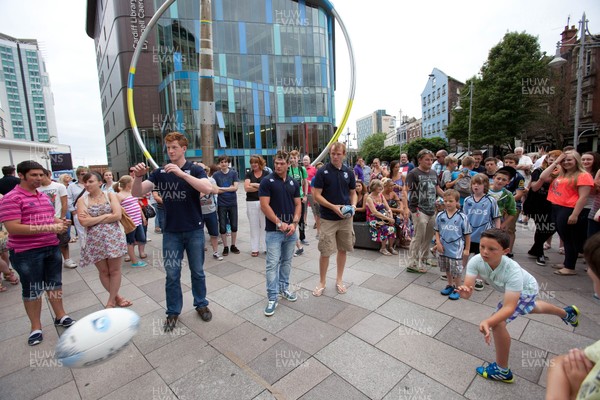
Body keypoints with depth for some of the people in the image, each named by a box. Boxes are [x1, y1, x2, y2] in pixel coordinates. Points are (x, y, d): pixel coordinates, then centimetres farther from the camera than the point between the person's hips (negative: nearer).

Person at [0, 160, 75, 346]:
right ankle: (36, 327, 25)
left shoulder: (44, 196, 9)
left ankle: (60, 316, 31)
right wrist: (48, 228, -27)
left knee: (55, 283, 16)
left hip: (52, 247, 7)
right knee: (32, 289, 8)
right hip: (26, 252, -6)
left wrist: (60, 222, -1)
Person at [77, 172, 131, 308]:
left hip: (113, 238, -1)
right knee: (103, 271, 9)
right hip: (95, 240, 1)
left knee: (115, 270, 4)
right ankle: (116, 297, 26)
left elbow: (117, 215, -11)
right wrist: (105, 216, -9)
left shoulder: (110, 195, 1)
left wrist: (94, 219, -8)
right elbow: (84, 222, -10)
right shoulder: (82, 200, 3)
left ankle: (111, 301, 19)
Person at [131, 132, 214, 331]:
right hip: (171, 232, 2)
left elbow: (207, 188, -25)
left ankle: (201, 304, 31)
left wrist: (181, 173, -32)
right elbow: (137, 193, -4)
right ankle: (173, 311, 27)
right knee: (172, 274, 10)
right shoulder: (160, 172, 2)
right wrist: (138, 177, -24)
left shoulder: (195, 169, -6)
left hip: (194, 231, -2)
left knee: (197, 271, 12)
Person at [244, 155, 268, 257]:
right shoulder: (249, 174, 7)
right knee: (254, 226, 7)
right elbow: (246, 188, -6)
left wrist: (255, 185, -9)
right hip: (251, 203, 1)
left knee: (265, 225, 2)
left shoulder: (266, 174, 4)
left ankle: (266, 247, 13)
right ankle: (255, 248, 16)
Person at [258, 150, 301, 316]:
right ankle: (272, 297, 9)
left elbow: (298, 204, 7)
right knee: (272, 264, -1)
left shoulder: (294, 182, 7)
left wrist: (294, 223, -8)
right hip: (274, 230, -5)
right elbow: (264, 205, -13)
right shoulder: (267, 181, -8)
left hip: (291, 230, 5)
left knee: (287, 262, 16)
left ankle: (283, 288, 32)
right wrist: (279, 223, -15)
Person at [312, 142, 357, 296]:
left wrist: (353, 205, -8)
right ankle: (322, 282, 20)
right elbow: (316, 195, -9)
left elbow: (353, 192, 13)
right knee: (325, 252, 1)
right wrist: (333, 207, -20)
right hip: (328, 218, -4)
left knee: (343, 249, 12)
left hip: (346, 218, 4)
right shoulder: (322, 172, -7)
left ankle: (339, 280, 30)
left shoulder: (349, 172, 5)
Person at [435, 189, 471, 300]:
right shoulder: (440, 215, -3)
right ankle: (450, 285, 39)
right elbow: (437, 230, 6)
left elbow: (467, 234, -4)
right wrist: (438, 243, -5)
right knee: (447, 269, 19)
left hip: (456, 248, -4)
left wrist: (466, 249, -2)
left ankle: (457, 289, 25)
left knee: (456, 270, 6)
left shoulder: (462, 217, -11)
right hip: (443, 248, 4)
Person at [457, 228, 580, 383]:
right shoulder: (475, 261, -36)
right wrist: (465, 292, -63)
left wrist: (487, 322, -62)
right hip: (509, 289, 6)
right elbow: (468, 291, -39)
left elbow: (509, 307, -47)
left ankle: (502, 371, 4)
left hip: (526, 289, -6)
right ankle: (567, 313, 69)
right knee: (532, 308, 36)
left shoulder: (512, 271, -46)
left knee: (497, 323, -19)